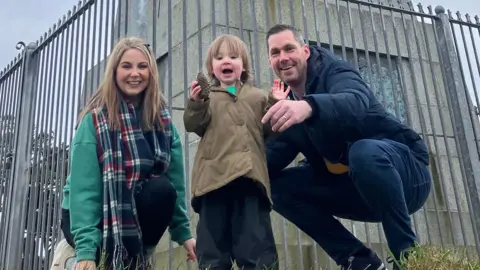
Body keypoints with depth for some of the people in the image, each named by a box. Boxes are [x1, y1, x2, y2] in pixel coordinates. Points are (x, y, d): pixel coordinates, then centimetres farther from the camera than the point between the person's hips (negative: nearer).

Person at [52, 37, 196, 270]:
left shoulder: (162, 119, -3)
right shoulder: (94, 119, -17)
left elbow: (176, 177, -3)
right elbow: (83, 186, -24)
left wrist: (183, 233, -6)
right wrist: (85, 249, -32)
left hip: (134, 207, 4)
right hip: (91, 214, -4)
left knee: (163, 189, -28)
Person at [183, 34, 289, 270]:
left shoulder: (257, 97, 21)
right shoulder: (205, 95, 16)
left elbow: (267, 130, 16)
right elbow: (193, 125, 3)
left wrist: (276, 105, 4)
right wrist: (196, 103, -13)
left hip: (249, 174, 1)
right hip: (215, 173, 0)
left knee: (255, 236, -2)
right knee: (213, 231, 1)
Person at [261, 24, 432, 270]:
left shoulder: (335, 72, -14)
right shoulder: (288, 106, 6)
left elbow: (357, 102, -39)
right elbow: (272, 158, -1)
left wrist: (310, 105, -59)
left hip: (406, 172, -6)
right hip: (352, 186, 7)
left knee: (364, 151, -39)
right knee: (278, 186, -6)